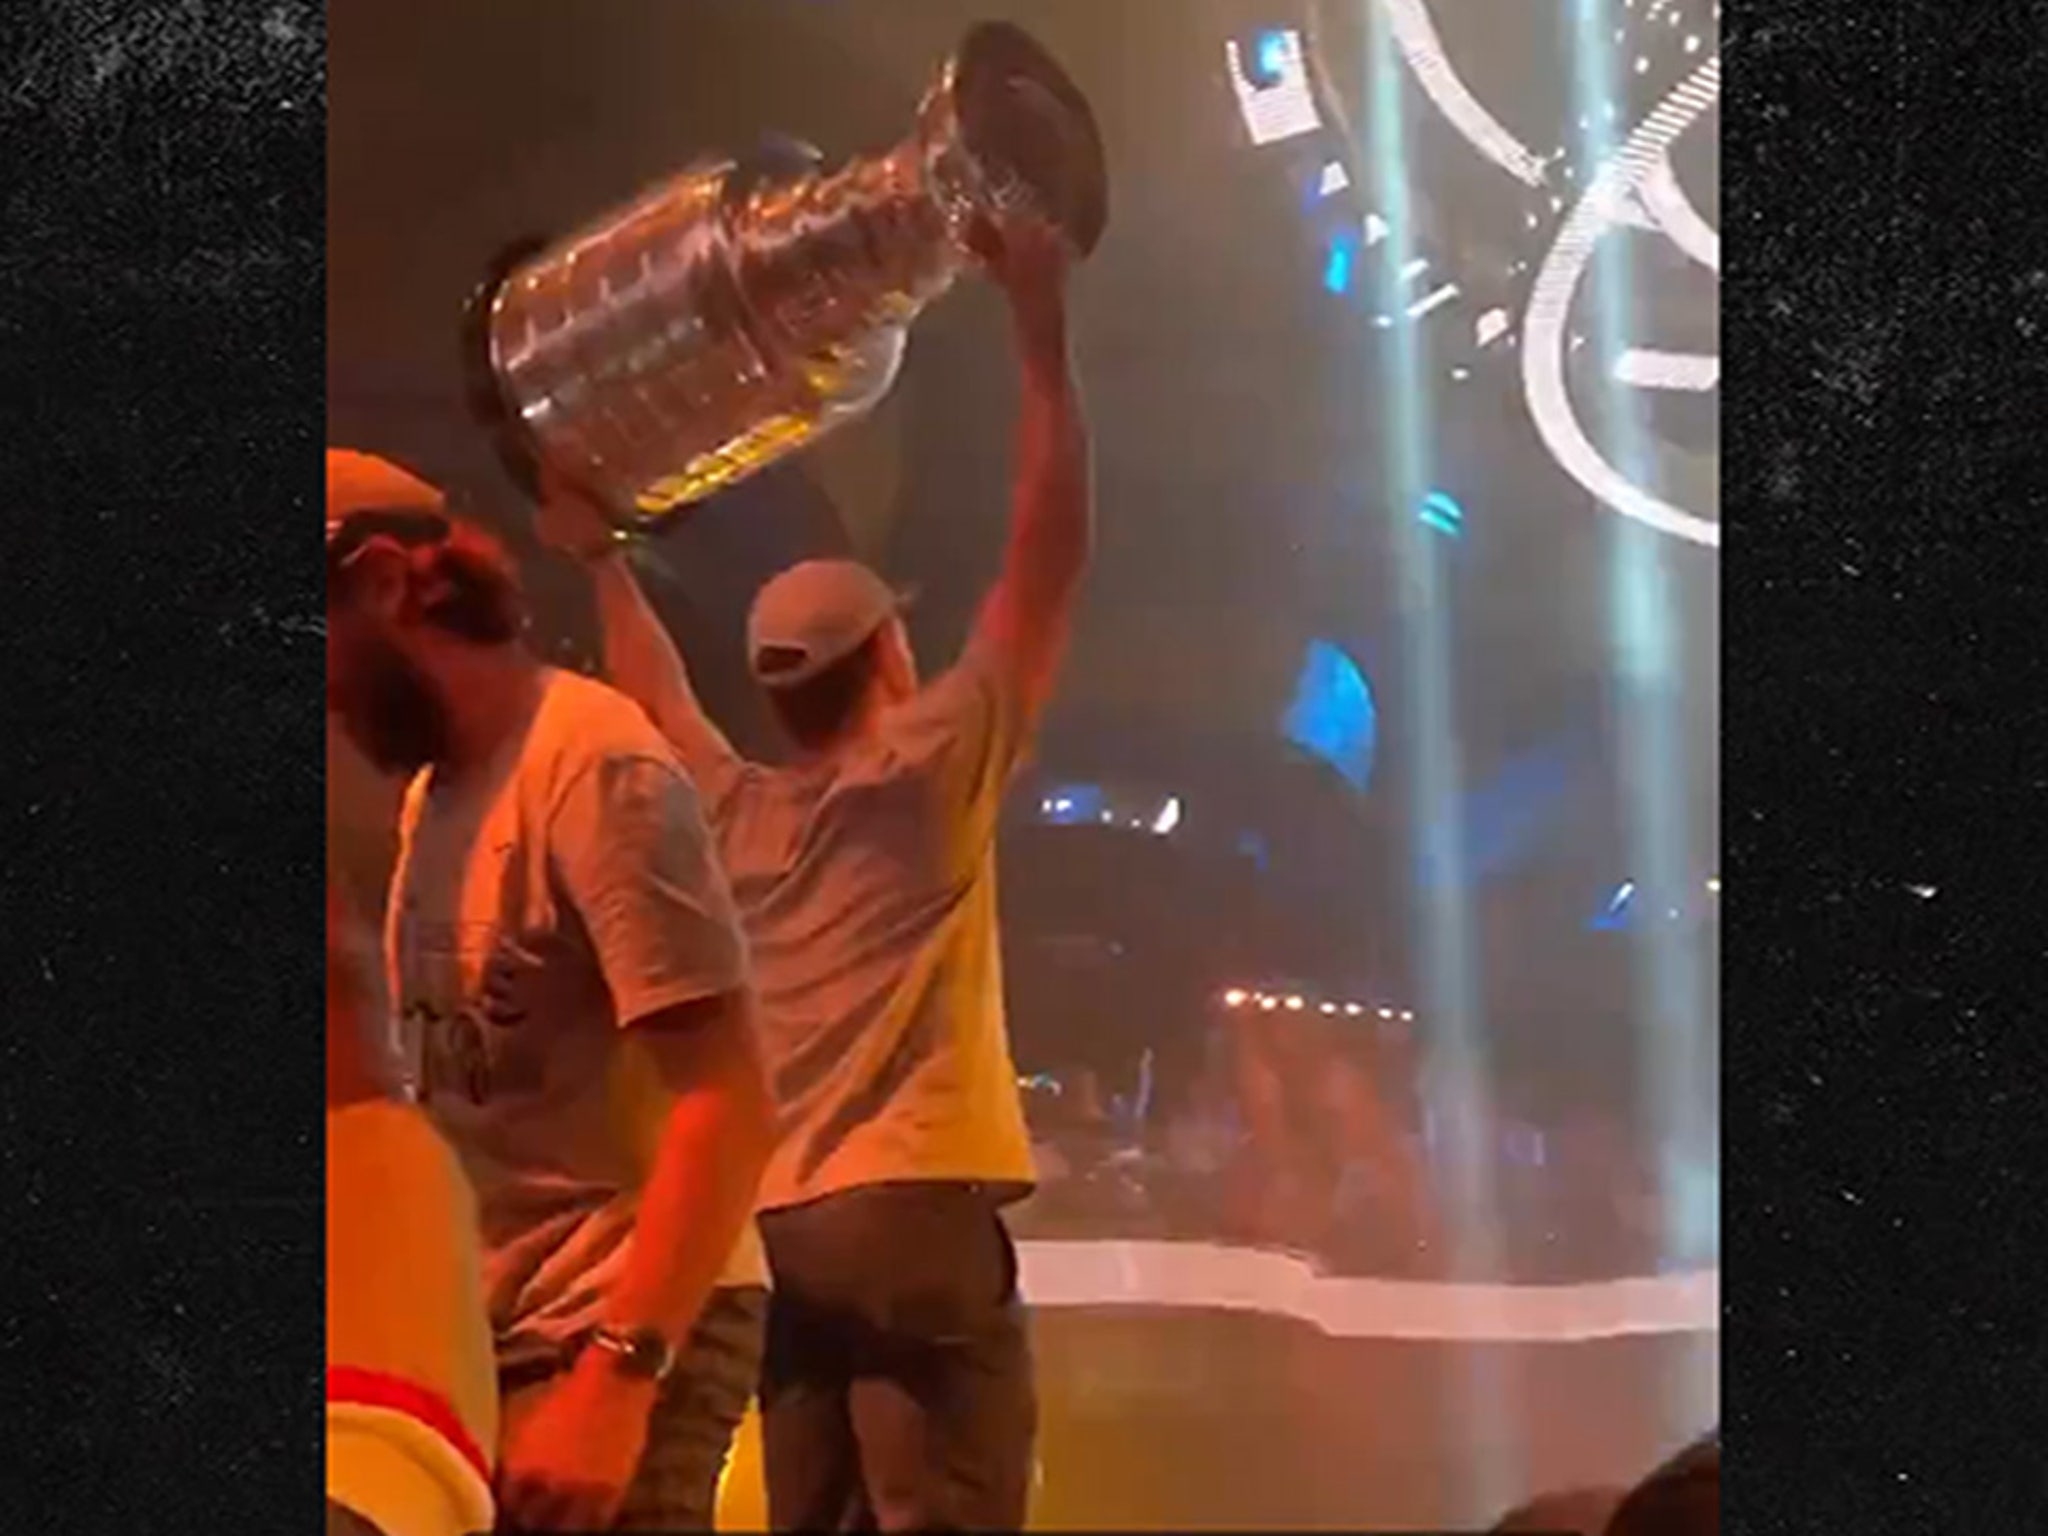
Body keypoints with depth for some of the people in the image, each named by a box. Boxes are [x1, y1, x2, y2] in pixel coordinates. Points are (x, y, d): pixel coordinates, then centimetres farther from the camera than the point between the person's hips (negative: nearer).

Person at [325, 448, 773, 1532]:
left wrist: (616, 1377, -26)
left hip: (620, 1335, -8)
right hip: (489, 1337, 8)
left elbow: (728, 1108, -21)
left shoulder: (593, 768, -14)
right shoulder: (432, 792, 13)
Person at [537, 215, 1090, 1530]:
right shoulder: (932, 769, 2)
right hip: (914, 1208, -6)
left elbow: (660, 700, 38)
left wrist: (603, 557, 49)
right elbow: (1052, 552, 0)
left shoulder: (734, 814, 17)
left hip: (777, 1229, 7)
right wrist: (1042, 329, 2)